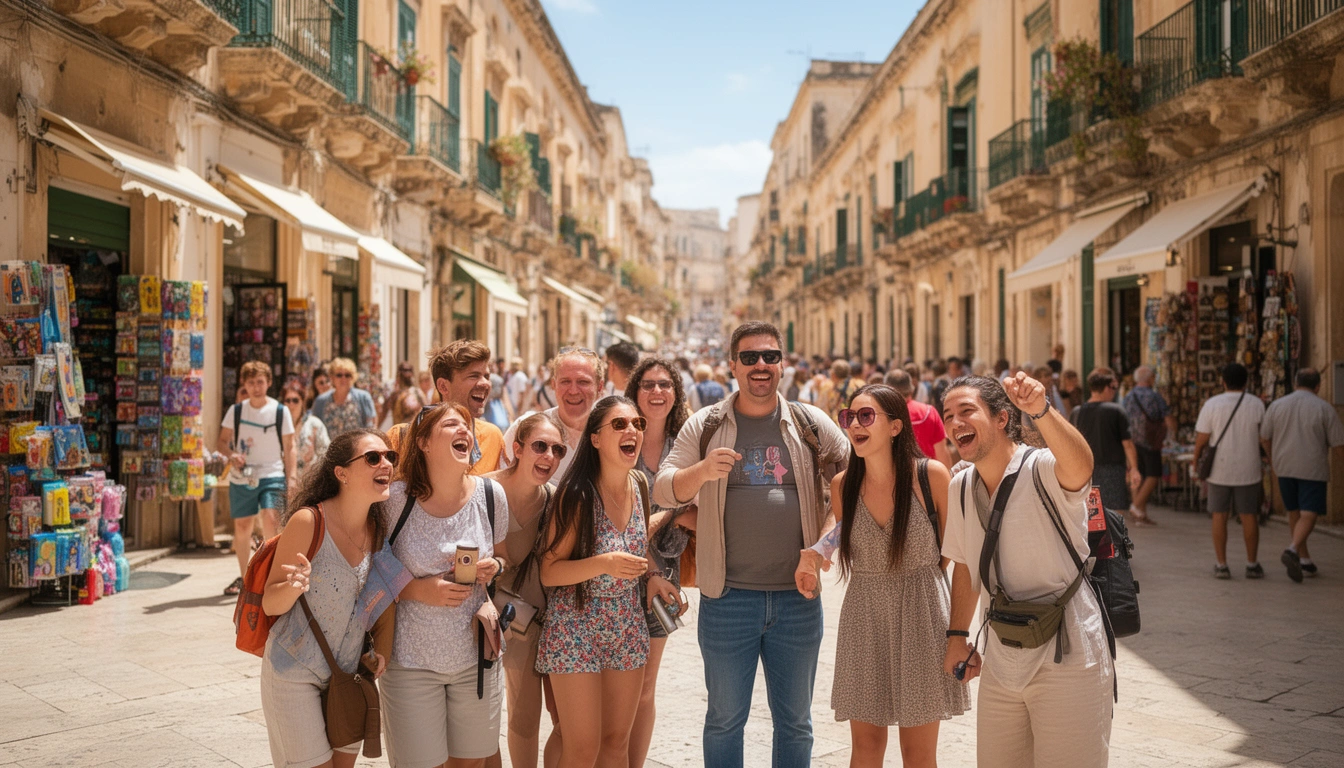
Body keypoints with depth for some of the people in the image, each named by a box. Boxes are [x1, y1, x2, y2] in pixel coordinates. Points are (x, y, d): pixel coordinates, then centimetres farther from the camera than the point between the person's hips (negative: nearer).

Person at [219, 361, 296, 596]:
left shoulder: (280, 411, -1)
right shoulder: (235, 410, 5)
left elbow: (289, 447, 3)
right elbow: (222, 442, 9)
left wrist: (291, 477, -3)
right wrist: (231, 454, -13)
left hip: (272, 475, -3)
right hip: (241, 477, 3)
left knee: (270, 519, -21)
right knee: (242, 526, 9)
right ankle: (244, 577, 26)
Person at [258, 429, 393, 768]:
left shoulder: (378, 527, -4)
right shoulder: (309, 521, -20)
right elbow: (270, 604, -14)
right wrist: (293, 586, -36)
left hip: (349, 672, 6)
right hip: (295, 673, -5)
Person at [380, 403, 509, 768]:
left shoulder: (491, 495, -4)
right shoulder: (396, 498, -13)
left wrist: (494, 567, -10)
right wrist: (420, 589, -19)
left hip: (476, 656, 3)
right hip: (412, 658, -3)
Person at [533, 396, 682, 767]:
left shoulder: (638, 486, 0)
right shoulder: (577, 495, -18)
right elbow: (549, 572, -16)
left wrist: (651, 577, -2)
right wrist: (604, 564, -31)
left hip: (627, 627, 6)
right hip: (577, 629, -6)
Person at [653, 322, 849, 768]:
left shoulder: (812, 424, 3)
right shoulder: (704, 426, 1)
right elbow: (663, 492, -6)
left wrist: (828, 536, -8)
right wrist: (702, 471, -25)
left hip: (798, 598, 1)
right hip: (728, 597, -1)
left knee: (795, 722, 14)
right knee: (725, 719, 11)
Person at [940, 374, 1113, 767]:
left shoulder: (1043, 469, -16)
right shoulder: (960, 488, 4)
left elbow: (1080, 466, -41)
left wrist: (1041, 410, -57)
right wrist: (957, 636, 14)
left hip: (1067, 659, -6)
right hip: (1000, 664, 6)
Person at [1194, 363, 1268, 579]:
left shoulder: (1212, 405, -7)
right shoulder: (1257, 405, -3)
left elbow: (1201, 439, -6)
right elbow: (1264, 438, 2)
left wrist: (1196, 463, 7)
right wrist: (1263, 465, 16)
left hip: (1219, 470, -1)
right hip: (1248, 470, 1)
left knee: (1219, 516, 6)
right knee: (1249, 516, 9)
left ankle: (1221, 565, 6)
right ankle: (1252, 565, 14)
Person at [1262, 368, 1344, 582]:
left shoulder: (1277, 405, 1)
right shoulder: (1325, 409, -6)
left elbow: (1264, 438, 7)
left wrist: (1274, 461, 25)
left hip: (1285, 468, 3)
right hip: (1313, 470, -3)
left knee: (1294, 512, 17)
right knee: (1308, 516, -4)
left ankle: (1304, 559, 22)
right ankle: (1292, 551, -28)